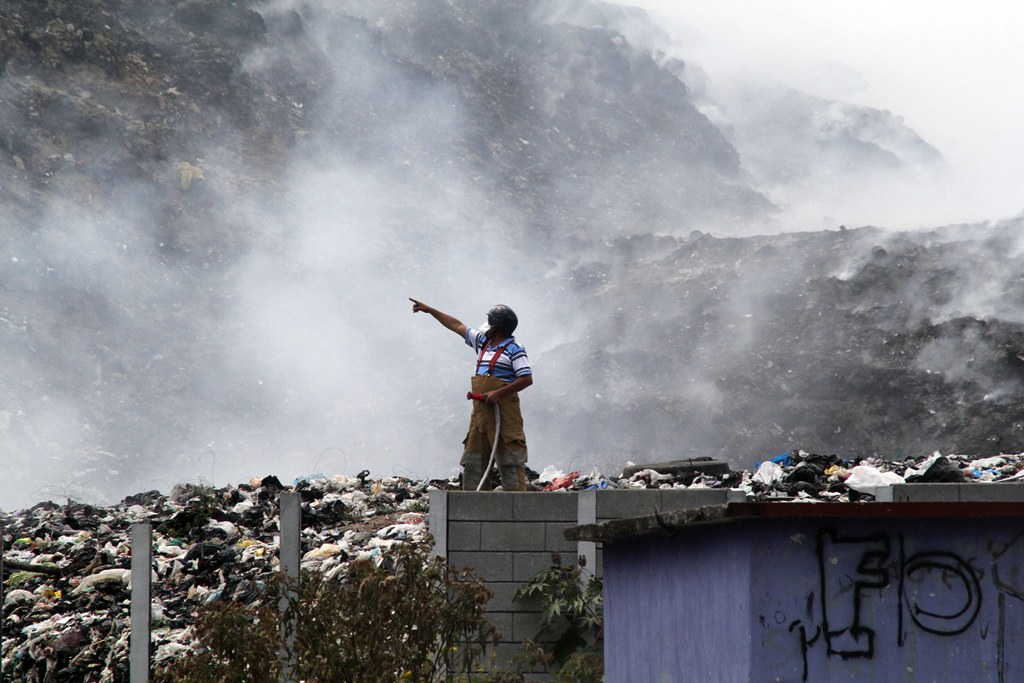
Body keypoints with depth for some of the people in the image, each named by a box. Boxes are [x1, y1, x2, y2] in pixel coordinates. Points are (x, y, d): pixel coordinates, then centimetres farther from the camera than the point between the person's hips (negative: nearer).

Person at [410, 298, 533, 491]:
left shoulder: (514, 349, -6)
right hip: (480, 413, 8)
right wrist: (428, 309, 31)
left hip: (504, 412, -8)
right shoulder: (482, 342, 18)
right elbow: (457, 325, 26)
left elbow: (527, 379, -14)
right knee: (473, 461, 5)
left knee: (510, 461, -10)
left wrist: (498, 394, -19)